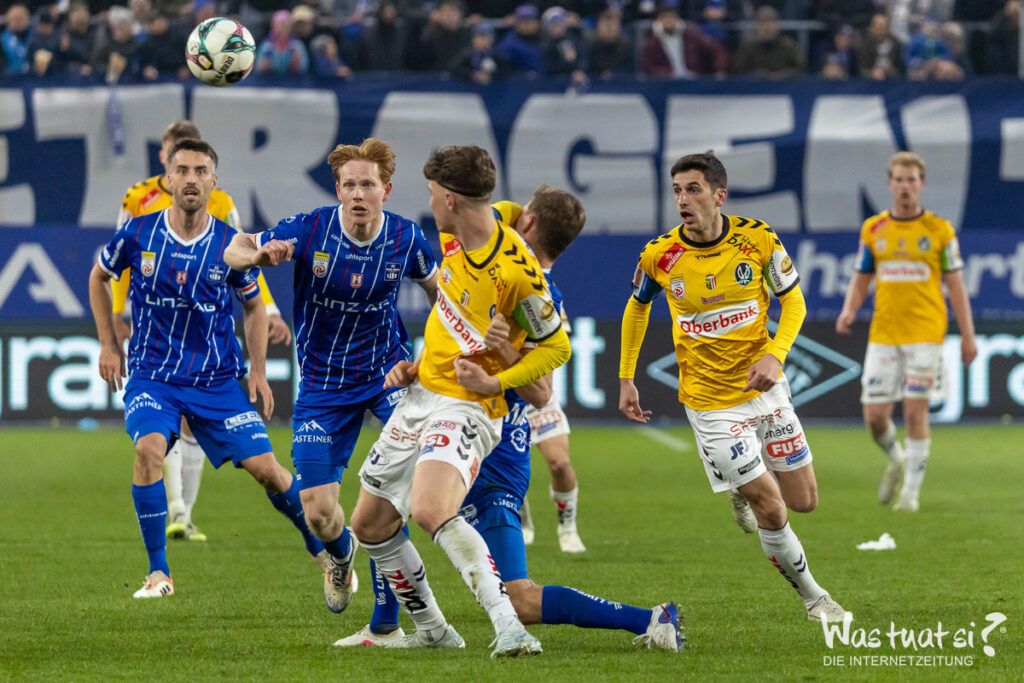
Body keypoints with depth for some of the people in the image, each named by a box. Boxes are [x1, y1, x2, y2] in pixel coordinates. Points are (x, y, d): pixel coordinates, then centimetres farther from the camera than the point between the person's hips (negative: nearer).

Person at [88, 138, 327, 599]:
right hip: (152, 374, -1)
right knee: (149, 447, -28)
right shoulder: (138, 234, -7)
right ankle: (158, 573, -17)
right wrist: (108, 345, 9)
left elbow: (254, 305, 11)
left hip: (217, 377, 1)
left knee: (264, 467, -4)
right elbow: (99, 277, 13)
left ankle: (321, 546, 22)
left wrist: (258, 370, 4)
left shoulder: (230, 245, -6)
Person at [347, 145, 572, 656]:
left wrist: (496, 382, -21)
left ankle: (508, 627, -37)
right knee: (369, 524, 15)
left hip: (467, 408, -9)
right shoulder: (452, 242, 3)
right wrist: (417, 364, 12)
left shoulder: (515, 271, -22)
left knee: (430, 511, -35)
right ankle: (432, 629, 30)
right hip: (420, 396, 9)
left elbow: (556, 347, -13)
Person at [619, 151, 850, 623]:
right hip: (710, 403, -2)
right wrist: (625, 379, 7)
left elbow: (794, 301, -1)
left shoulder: (758, 239, -12)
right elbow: (637, 307, 8)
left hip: (766, 389, 3)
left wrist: (774, 355, -18)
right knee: (771, 510, -7)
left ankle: (743, 484, 40)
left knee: (804, 501, 8)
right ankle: (812, 597, 14)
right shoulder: (660, 255, -12)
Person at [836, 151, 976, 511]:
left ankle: (911, 491, 2)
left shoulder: (939, 230, 0)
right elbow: (861, 279, 14)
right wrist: (849, 310, -7)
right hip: (883, 332, 3)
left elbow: (955, 285, 4)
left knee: (915, 411, -9)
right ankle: (896, 460, 30)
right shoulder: (873, 230, 7)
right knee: (874, 415, -2)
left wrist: (968, 335, 0)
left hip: (925, 332, -3)